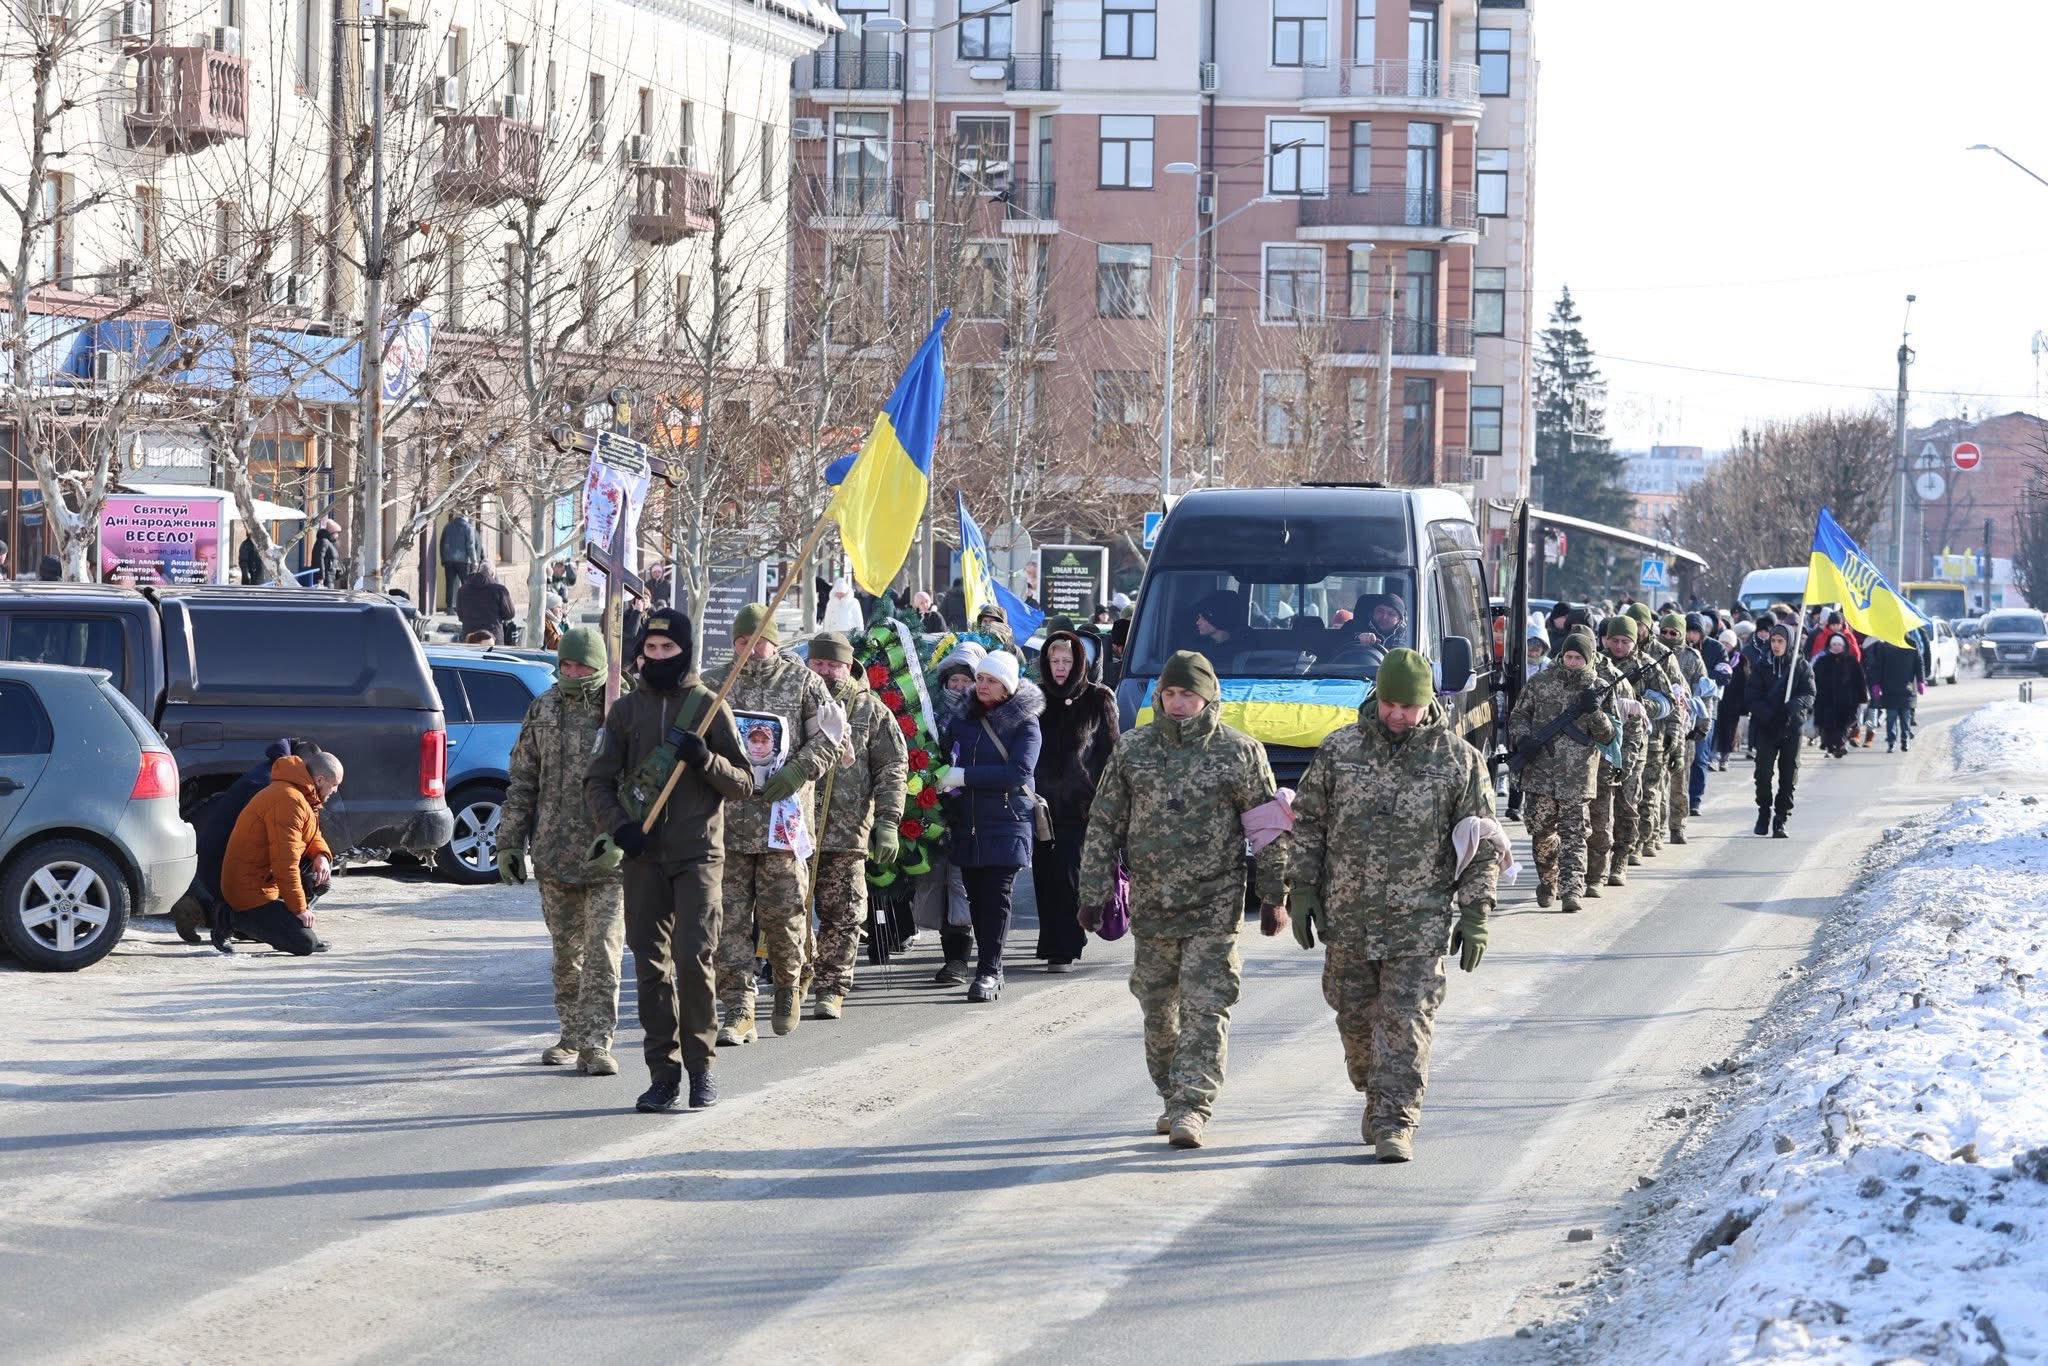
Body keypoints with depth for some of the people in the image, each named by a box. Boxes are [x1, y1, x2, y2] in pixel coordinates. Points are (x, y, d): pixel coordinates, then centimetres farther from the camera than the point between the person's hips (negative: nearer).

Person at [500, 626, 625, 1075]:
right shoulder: (543, 710, 8)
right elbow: (522, 782, 13)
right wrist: (509, 841, 10)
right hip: (554, 854, 4)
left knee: (602, 953, -8)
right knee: (566, 953, 14)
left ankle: (596, 1043, -7)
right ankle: (572, 1036, 25)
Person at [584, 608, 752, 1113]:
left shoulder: (710, 707, 4)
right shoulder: (626, 709, 10)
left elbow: (744, 785, 5)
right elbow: (598, 779, 10)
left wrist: (706, 760, -14)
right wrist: (619, 825, -8)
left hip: (699, 852, -3)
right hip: (642, 854, 3)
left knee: (693, 957, -13)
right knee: (651, 964, 2)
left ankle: (702, 1065, -1)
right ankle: (663, 1073, 8)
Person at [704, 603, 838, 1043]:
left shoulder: (802, 683, 5)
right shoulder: (713, 685, 11)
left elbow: (827, 739, 3)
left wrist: (796, 773, -12)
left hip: (783, 815, -2)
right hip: (727, 820, 2)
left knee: (783, 912, -1)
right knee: (730, 917, -2)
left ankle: (789, 986, 26)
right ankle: (738, 1011, 0)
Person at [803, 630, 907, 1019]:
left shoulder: (870, 709, 7)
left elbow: (893, 767, 6)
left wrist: (887, 822, -3)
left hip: (848, 832, -1)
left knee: (842, 916, 1)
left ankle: (832, 990, 8)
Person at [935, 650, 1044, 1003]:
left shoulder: (1024, 723, -2)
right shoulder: (962, 719, 12)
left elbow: (1018, 771, -14)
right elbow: (943, 756, 21)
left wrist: (964, 776, -16)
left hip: (1006, 825, -5)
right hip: (967, 825, 5)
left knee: (996, 895, -10)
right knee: (976, 896, 4)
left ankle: (988, 971, -10)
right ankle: (990, 970, 12)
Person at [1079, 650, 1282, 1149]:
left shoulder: (1240, 753, -2)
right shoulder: (1132, 749, 6)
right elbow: (1104, 825, 9)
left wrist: (1274, 895, 0)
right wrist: (1094, 892, 6)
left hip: (1214, 906, -3)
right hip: (1150, 903, 3)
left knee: (1205, 1007, -10)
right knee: (1158, 1009, 11)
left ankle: (1192, 1105, -12)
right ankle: (1172, 1096, 25)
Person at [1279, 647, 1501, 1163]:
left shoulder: (1458, 759, -1)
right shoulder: (1339, 751, 4)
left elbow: (1482, 845, 2)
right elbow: (1305, 824, 10)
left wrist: (1476, 915, -4)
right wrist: (1301, 891, 3)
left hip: (1419, 922, -3)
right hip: (1347, 918, 3)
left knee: (1406, 1023, -8)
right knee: (1356, 1018, 11)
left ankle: (1395, 1124, -7)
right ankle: (1376, 1096, 33)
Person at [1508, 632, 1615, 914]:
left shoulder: (1597, 689, 4)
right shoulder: (1540, 683, 7)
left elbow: (1608, 735, 1)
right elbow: (1518, 716, 13)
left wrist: (1594, 712, -17)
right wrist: (1522, 740, -6)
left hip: (1577, 777, -2)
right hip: (1540, 772, 2)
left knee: (1573, 835, -6)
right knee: (1540, 830, 7)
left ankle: (1571, 891, -10)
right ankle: (1547, 881, 27)